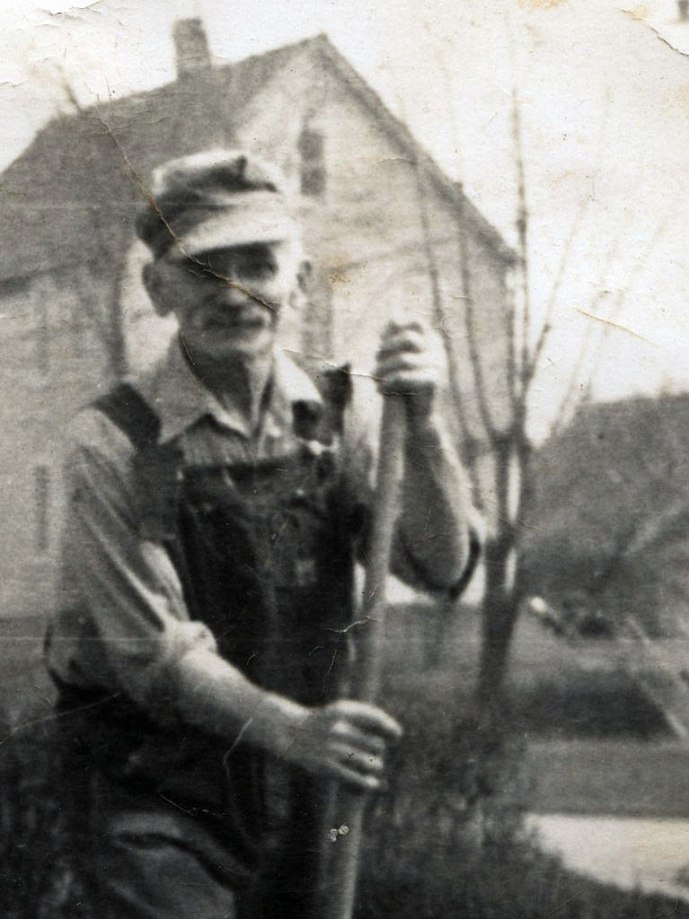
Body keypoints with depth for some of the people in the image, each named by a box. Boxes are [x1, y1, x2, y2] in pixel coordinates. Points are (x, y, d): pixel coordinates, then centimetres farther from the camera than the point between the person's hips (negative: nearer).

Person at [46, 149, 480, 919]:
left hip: (308, 793, 4)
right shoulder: (114, 442, -11)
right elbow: (152, 648, -15)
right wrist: (289, 728, -29)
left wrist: (420, 424, -18)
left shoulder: (330, 418, 3)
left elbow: (441, 568, -3)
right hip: (164, 798, -4)